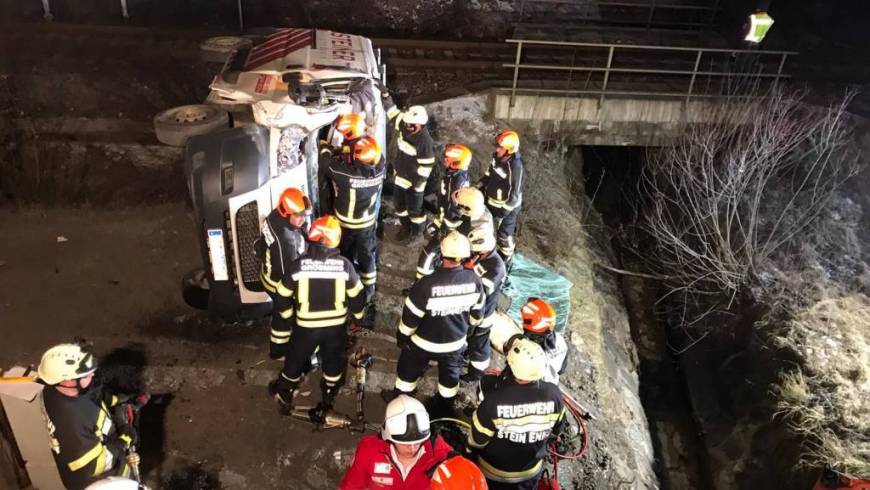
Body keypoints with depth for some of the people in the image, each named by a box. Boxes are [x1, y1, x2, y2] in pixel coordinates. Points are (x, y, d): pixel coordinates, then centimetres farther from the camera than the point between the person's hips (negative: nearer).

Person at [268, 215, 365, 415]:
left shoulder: (298, 265, -15)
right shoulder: (344, 265, -14)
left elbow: (283, 296, -3)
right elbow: (356, 294, -2)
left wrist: (288, 316, 15)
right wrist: (358, 315, 16)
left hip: (306, 326, 0)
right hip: (336, 325, 1)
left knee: (295, 360, 22)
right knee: (333, 361, 23)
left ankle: (284, 398, 41)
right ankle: (327, 398, 40)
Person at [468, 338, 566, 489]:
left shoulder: (495, 400, -38)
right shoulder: (552, 394, -27)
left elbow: (477, 440, -21)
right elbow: (556, 430, -6)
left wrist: (471, 452, 2)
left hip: (495, 473, -3)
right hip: (532, 471, 3)